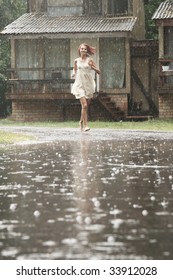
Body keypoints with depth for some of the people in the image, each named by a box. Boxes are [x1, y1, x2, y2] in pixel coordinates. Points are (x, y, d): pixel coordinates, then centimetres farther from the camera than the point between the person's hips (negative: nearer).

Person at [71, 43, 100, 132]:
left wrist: (92, 66, -18)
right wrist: (73, 74, -4)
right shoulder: (76, 61, 5)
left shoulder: (90, 60, 1)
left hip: (88, 84, 1)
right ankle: (85, 125, -13)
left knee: (86, 106, 10)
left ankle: (81, 121, 34)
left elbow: (99, 72, -1)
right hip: (80, 84, -1)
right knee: (84, 105, -16)